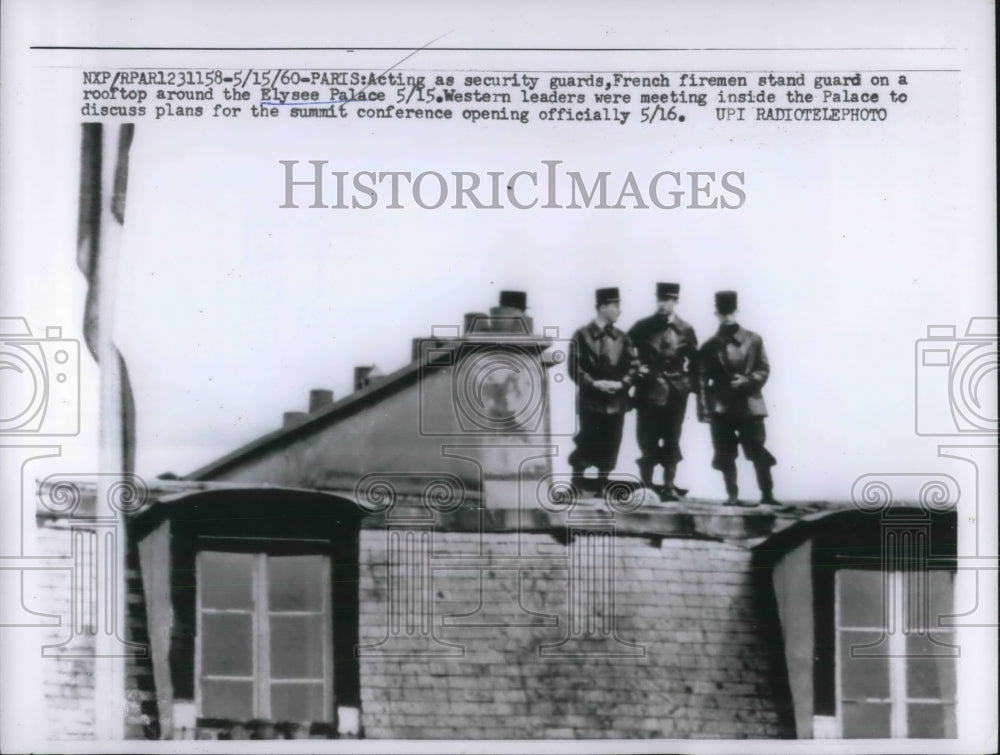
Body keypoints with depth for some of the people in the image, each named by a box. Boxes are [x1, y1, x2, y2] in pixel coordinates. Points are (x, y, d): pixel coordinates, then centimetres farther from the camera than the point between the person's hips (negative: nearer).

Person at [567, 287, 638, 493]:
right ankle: (577, 486, 8)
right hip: (591, 400, -4)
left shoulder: (621, 337, 11)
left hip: (616, 401, 4)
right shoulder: (581, 336, -1)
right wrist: (594, 383, -18)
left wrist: (622, 383, -11)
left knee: (610, 446, 5)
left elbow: (633, 365, 7)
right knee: (587, 444, -5)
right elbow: (574, 367, -6)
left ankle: (602, 486, 16)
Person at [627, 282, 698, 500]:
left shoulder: (685, 330, 4)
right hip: (648, 392, 0)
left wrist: (689, 385, -3)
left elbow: (695, 363, 6)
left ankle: (669, 487, 10)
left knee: (671, 441, 4)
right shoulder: (643, 326, 3)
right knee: (647, 441, 0)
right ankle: (646, 486, 7)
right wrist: (634, 370, -5)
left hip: (676, 393, 0)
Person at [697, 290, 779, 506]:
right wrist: (705, 409, -7)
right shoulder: (710, 346, 4)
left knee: (758, 451, -2)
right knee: (725, 455, 1)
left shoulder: (753, 340, 4)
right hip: (721, 407, 1)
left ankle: (767, 494, 5)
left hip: (750, 405, -1)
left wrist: (747, 380, -13)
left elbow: (764, 370, 5)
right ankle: (732, 496, 8)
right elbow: (702, 380, 1)